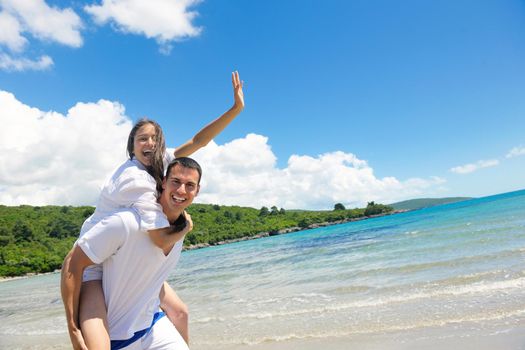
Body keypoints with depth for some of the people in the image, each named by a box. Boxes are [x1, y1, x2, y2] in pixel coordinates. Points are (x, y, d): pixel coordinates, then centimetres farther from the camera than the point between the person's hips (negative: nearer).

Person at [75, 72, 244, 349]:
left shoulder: (157, 162, -1)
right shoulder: (137, 179, -25)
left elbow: (198, 141, -4)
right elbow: (162, 240, -28)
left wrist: (236, 108, -9)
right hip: (94, 263, -8)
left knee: (179, 312, 10)